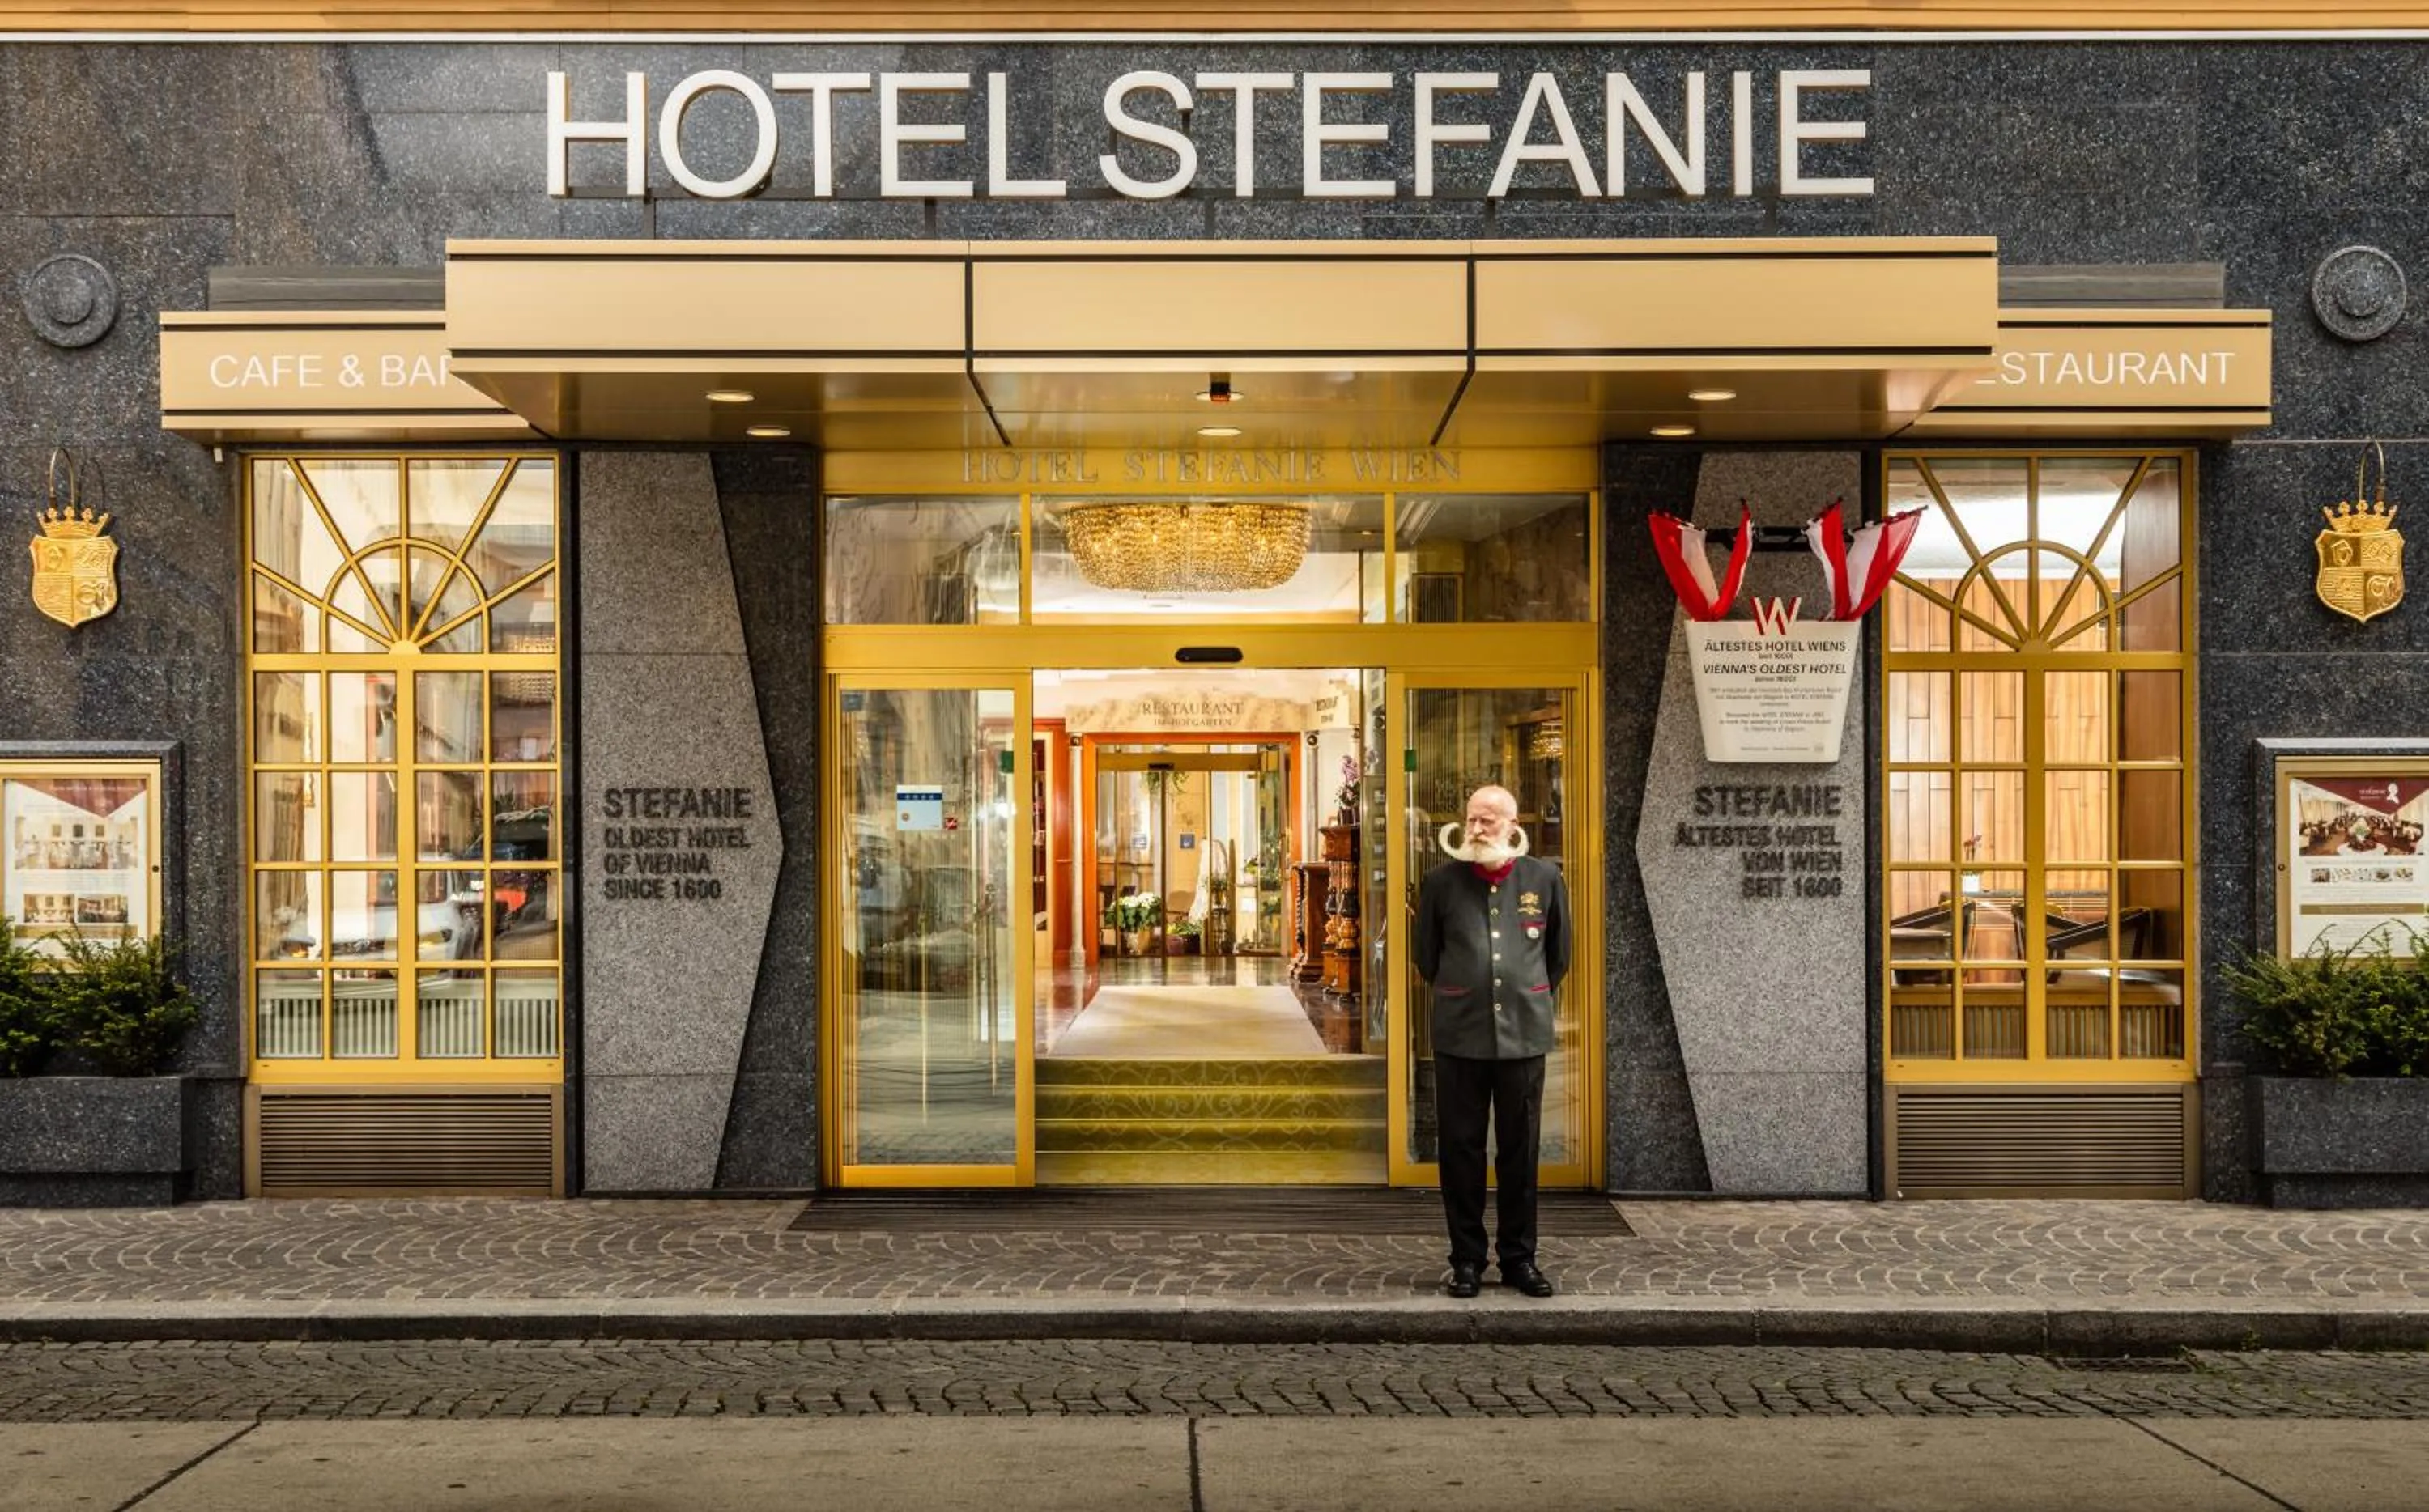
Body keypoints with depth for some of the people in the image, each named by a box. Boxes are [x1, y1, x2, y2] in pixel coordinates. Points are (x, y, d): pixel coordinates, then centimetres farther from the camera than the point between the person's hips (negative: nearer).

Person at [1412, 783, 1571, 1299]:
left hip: (1524, 1033, 1)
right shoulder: (1441, 882, 1)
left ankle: (1519, 1257, 18)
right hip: (1459, 1036, 0)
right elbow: (1426, 956, 13)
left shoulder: (1544, 879, 3)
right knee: (1461, 1149, 4)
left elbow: (1558, 955, 16)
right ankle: (1467, 1258, 14)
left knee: (1521, 1150, 6)